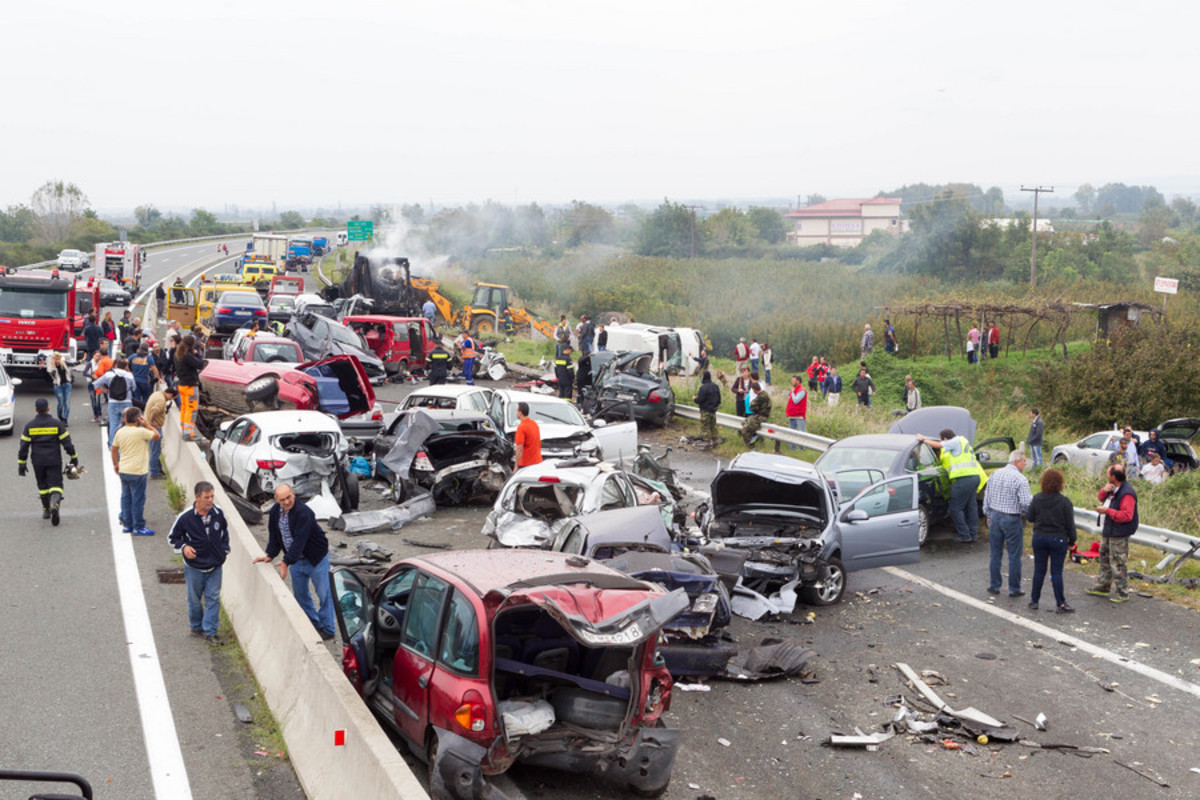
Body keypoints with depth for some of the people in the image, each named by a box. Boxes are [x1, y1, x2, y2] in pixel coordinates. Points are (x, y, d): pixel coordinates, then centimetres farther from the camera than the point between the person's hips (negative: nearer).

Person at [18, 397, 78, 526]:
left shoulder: (29, 426, -2)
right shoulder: (56, 424, -5)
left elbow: (23, 446, -1)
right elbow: (67, 443, -4)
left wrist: (21, 463, 4)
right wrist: (74, 457, 7)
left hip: (38, 462, 2)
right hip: (54, 461, -2)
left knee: (43, 486, 17)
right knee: (56, 484, -1)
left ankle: (46, 510, 23)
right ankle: (55, 504, -28)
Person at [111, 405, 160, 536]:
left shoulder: (120, 432, 4)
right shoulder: (141, 432, -16)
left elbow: (114, 449, 12)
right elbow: (157, 435, -6)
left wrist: (115, 464, 24)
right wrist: (146, 424, -3)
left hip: (123, 471, 7)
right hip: (137, 471, -7)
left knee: (126, 498, 15)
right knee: (138, 499, 0)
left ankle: (126, 524, 21)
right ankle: (138, 527, 4)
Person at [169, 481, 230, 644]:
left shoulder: (218, 513, -7)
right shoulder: (185, 517, -16)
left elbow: (225, 531, 14)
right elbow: (172, 537, -1)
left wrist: (224, 549, 10)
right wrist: (183, 547, -17)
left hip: (215, 565, 2)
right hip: (194, 567, -2)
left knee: (213, 598, 1)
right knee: (194, 599, 12)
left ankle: (210, 632, 9)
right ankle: (196, 627, 33)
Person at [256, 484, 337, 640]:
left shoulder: (303, 513, -27)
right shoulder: (275, 511, -3)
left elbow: (299, 541, -31)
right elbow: (274, 535, 8)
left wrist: (286, 562, -33)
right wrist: (270, 555, -2)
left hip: (316, 557, -7)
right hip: (295, 559, 7)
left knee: (324, 593, -3)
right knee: (300, 594, 13)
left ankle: (328, 629, 8)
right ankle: (314, 624, 28)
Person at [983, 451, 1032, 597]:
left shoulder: (995, 474, 4)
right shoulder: (1020, 479, -15)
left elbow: (987, 496, 10)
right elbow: (1026, 503, -19)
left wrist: (988, 515, 19)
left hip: (995, 517, 6)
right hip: (1012, 519, -5)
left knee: (995, 554, 13)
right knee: (1014, 556, 5)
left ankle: (994, 586, 20)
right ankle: (1014, 589, 12)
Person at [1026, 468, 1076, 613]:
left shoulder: (1037, 499, -4)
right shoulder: (1064, 501, -12)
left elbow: (1030, 518, 5)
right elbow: (1070, 524, -7)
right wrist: (1071, 541, 4)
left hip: (1039, 538, 3)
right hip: (1058, 540, -2)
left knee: (1039, 570, 11)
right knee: (1056, 572, 1)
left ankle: (1034, 600, 17)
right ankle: (1060, 604, 4)